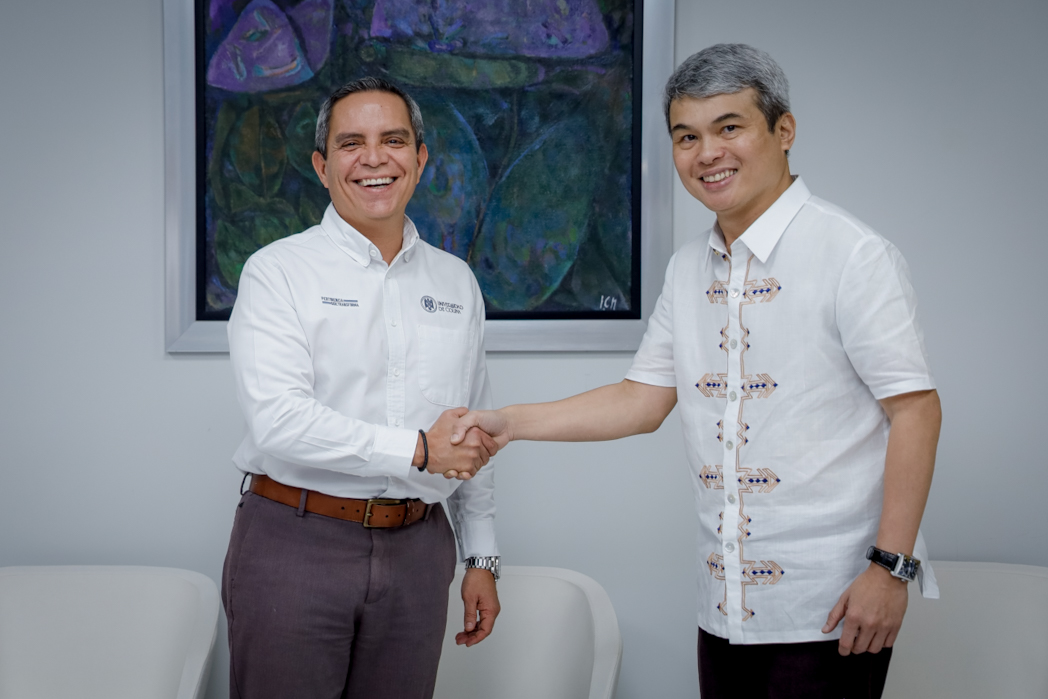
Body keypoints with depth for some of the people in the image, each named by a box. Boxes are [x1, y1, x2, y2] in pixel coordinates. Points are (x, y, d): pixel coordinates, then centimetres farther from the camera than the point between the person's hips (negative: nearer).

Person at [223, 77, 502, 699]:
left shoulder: (455, 282, 13)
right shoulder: (278, 272, -4)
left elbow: (473, 436, 17)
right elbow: (278, 419, -17)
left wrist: (482, 557, 15)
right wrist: (417, 450, -18)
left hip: (415, 549, 4)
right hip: (296, 542, -4)